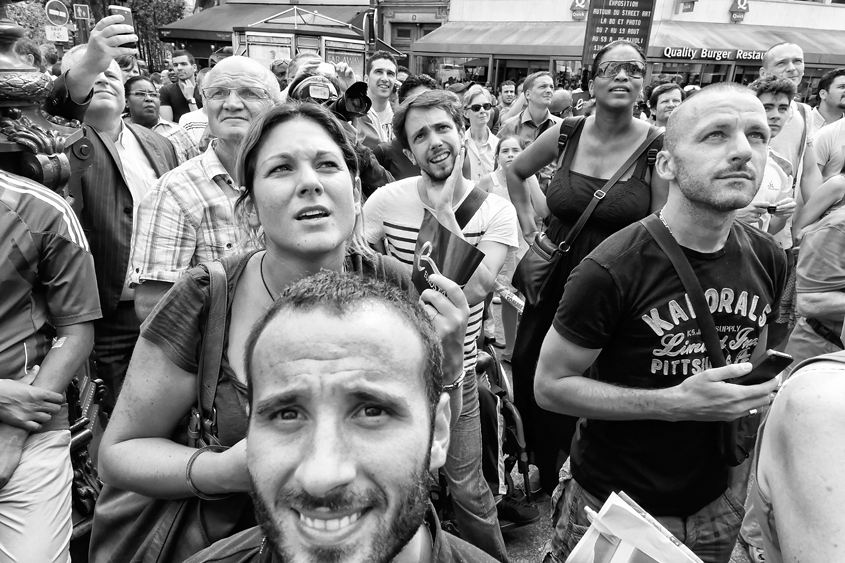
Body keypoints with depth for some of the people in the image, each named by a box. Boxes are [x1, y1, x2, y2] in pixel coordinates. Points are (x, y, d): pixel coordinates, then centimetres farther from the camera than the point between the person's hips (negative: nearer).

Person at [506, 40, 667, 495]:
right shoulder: (565, 135, -1)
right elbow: (514, 172, 18)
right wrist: (527, 223, 10)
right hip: (555, 276, 3)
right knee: (530, 376, 12)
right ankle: (545, 479, 40)